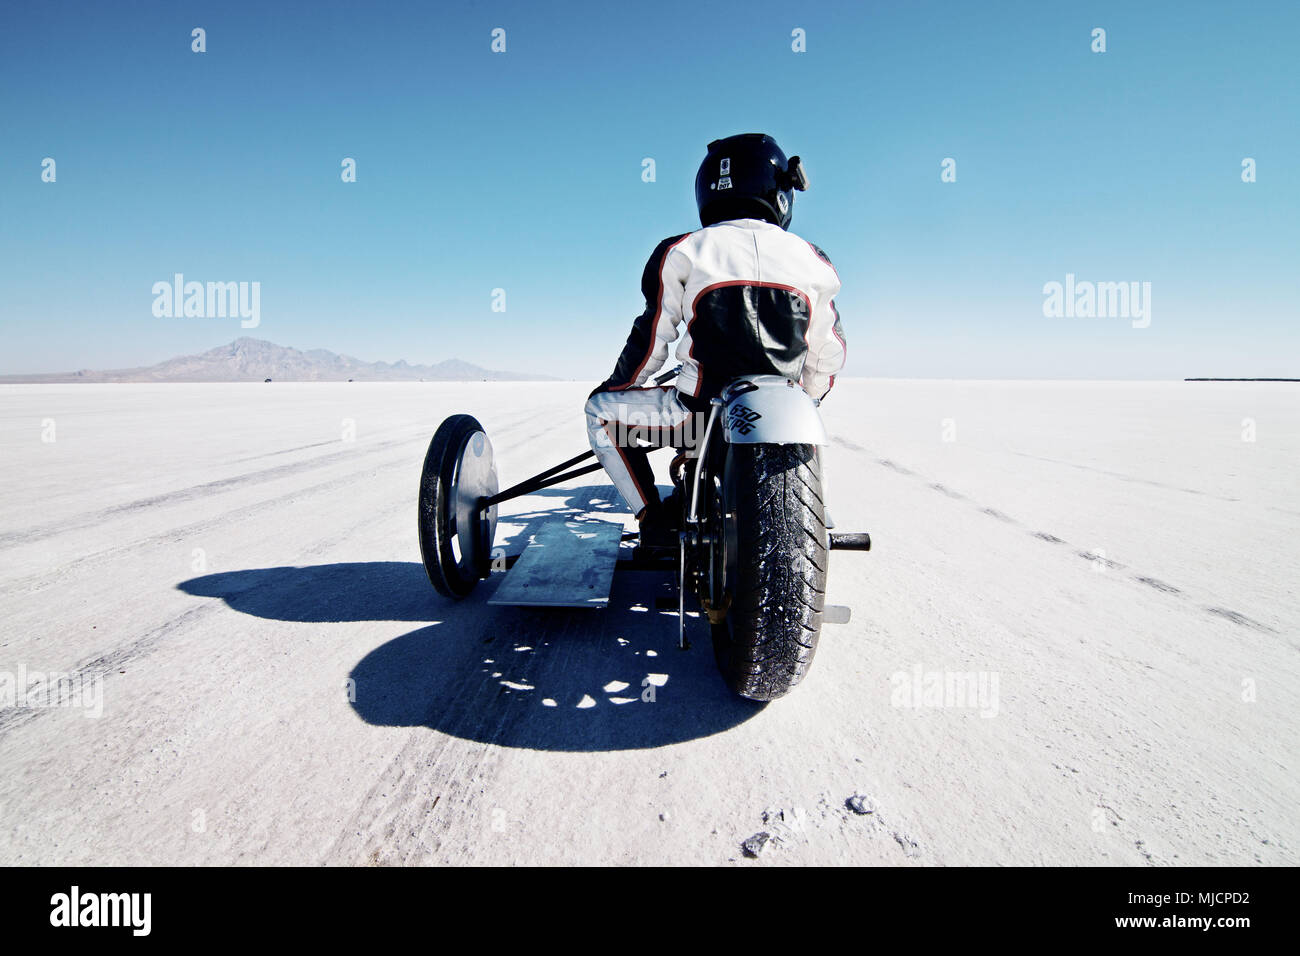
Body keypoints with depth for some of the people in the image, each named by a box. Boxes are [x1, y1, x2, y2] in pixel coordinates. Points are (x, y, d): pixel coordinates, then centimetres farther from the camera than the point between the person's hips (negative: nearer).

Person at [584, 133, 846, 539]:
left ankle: (654, 517, 8)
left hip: (700, 412, -4)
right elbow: (828, 355, 10)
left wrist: (616, 386, 20)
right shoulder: (812, 260, 6)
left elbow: (651, 338, 2)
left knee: (601, 408, 16)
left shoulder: (683, 251, -2)